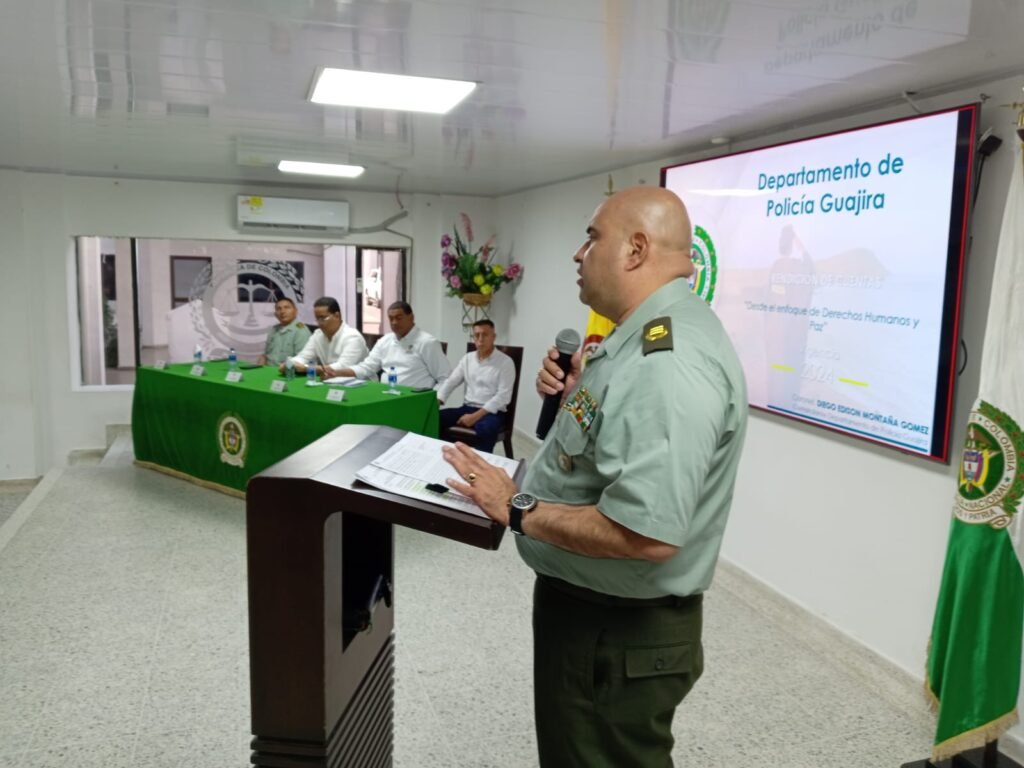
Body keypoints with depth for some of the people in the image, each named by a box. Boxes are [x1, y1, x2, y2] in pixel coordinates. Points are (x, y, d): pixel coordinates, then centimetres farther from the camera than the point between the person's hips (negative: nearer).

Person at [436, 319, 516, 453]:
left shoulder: (505, 362, -6)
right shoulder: (468, 358, 12)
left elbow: (503, 396, -14)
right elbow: (450, 382, 12)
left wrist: (475, 416, -22)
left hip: (492, 412, -5)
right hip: (467, 408, 5)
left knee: (486, 429, -40)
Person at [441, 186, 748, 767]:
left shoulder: (669, 358, -29)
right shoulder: (649, 337, 7)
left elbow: (646, 533, -36)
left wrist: (517, 509, -24)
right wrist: (576, 395, 2)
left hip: (619, 632, -10)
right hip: (592, 608, 10)